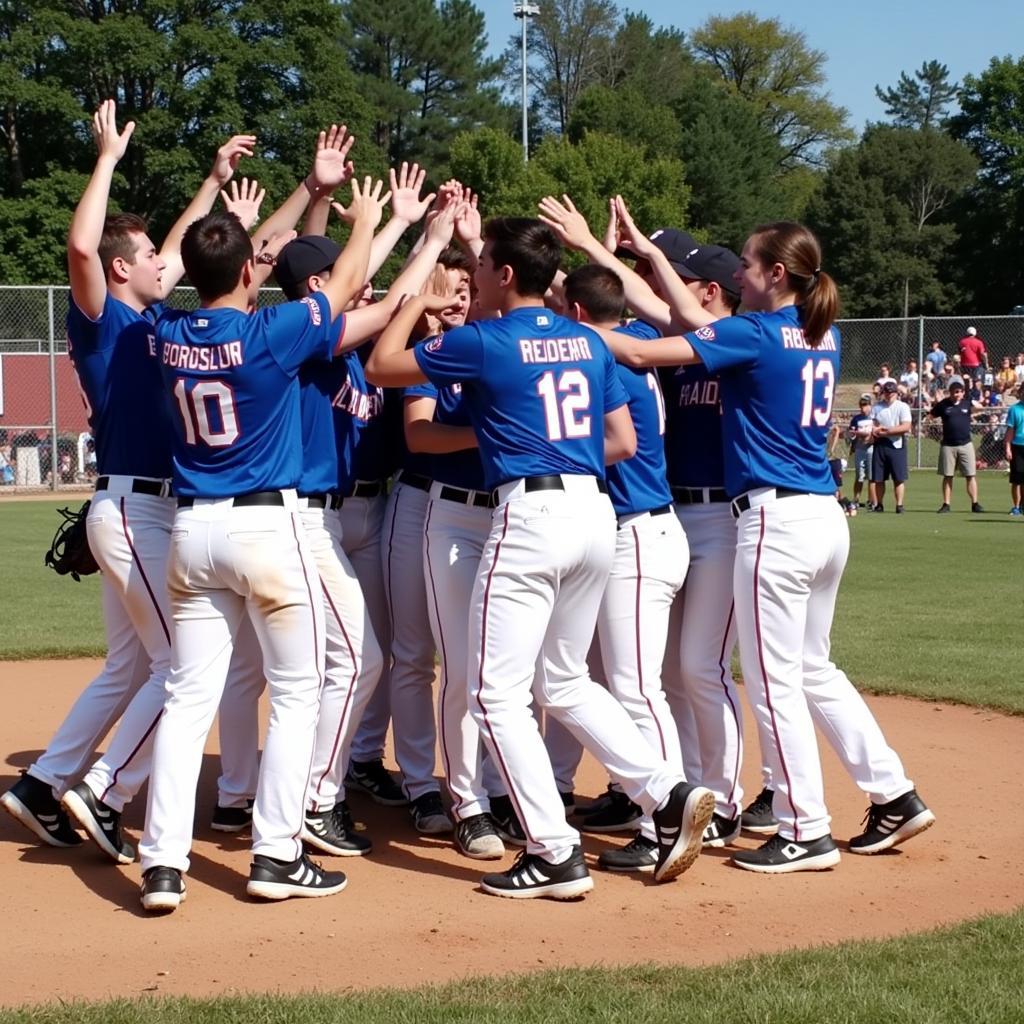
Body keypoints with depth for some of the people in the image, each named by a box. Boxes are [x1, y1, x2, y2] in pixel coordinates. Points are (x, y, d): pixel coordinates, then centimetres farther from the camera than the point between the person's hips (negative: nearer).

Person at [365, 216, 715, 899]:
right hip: (596, 513, 7)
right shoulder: (588, 342, 13)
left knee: (498, 691, -1)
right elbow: (624, 442, 14)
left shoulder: (482, 343, -5)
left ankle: (556, 855, -5)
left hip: (531, 515, -7)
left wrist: (415, 305, 19)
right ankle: (669, 794, 11)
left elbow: (381, 366, 4)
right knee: (565, 681, 21)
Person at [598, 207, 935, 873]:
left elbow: (641, 352, -15)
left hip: (777, 520, -8)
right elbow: (704, 323, 21)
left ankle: (807, 834, 5)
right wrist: (649, 254, 25)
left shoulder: (753, 335, -10)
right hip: (828, 518, 9)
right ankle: (895, 796, 21)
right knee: (814, 670, 21)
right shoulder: (824, 339, 13)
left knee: (775, 682, 0)